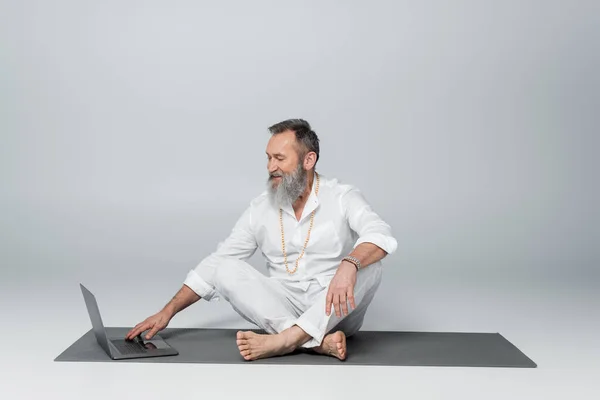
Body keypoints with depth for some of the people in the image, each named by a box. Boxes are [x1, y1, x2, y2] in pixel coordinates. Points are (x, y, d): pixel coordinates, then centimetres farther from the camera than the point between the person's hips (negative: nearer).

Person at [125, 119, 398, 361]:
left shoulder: (343, 197, -6)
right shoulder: (261, 208, 3)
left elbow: (380, 235, -25)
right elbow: (215, 263, 2)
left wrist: (348, 265, -47)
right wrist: (168, 311, -6)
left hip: (336, 313, -3)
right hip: (282, 309, 3)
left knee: (368, 264, -30)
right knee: (226, 269, -19)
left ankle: (284, 341, -38)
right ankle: (319, 342, -32)